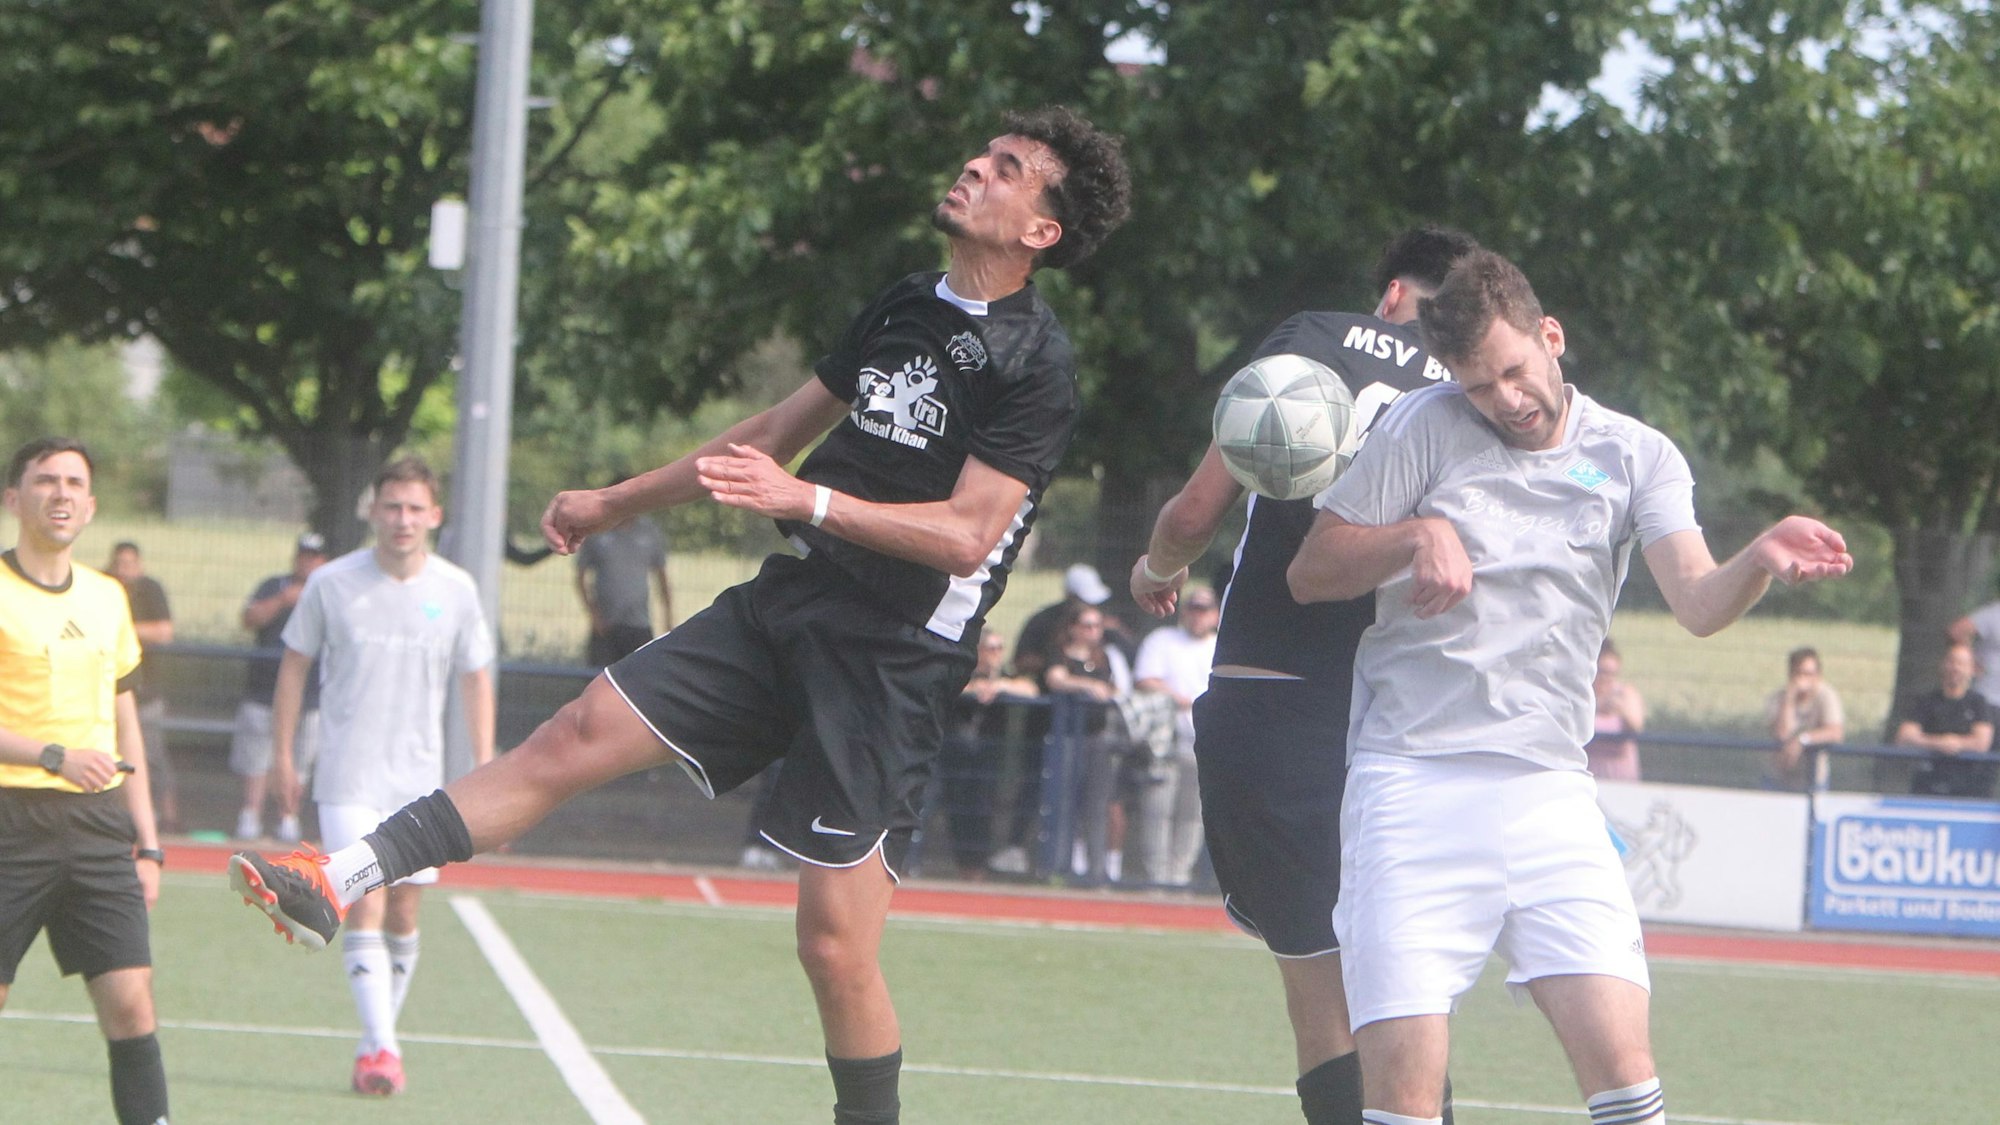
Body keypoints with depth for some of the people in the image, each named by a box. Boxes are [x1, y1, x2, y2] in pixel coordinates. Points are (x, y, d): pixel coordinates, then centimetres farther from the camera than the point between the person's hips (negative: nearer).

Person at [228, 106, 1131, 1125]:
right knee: (579, 735, -2)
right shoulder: (902, 308, 14)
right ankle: (339, 883, -4)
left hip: (892, 660, -7)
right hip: (783, 606, 7)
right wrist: (612, 505, 30)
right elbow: (779, 431, 26)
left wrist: (807, 500, -27)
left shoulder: (1035, 365, -10)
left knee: (835, 945, -10)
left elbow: (967, 534, -20)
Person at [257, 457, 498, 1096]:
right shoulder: (332, 584, -4)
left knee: (404, 913, 6)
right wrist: (283, 755, 5)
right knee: (366, 905, -15)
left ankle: (381, 1039, 20)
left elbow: (475, 681, 10)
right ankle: (380, 1046, -19)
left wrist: (484, 768, 5)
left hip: (420, 780, 3)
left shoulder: (455, 591, 1)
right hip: (348, 776, -3)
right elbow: (295, 666, 6)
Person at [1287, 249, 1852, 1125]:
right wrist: (1417, 534, -10)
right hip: (1410, 784, -1)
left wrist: (1760, 563, -29)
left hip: (1549, 791, 2)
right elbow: (1309, 575, 7)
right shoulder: (1425, 429, 4)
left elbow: (1697, 601, -7)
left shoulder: (1638, 457, 7)